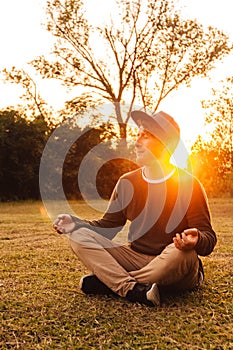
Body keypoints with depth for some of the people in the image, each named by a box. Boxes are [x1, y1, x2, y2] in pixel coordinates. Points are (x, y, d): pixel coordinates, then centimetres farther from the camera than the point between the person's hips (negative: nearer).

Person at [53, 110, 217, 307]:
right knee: (79, 236, -12)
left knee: (181, 253, -39)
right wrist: (77, 223, -6)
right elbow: (108, 226, 10)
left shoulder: (187, 184, -7)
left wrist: (195, 240, -33)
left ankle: (108, 282, -21)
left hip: (171, 268, -3)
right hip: (135, 258, 4)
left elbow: (209, 239, -9)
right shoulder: (127, 182, 7)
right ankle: (135, 289, -30)